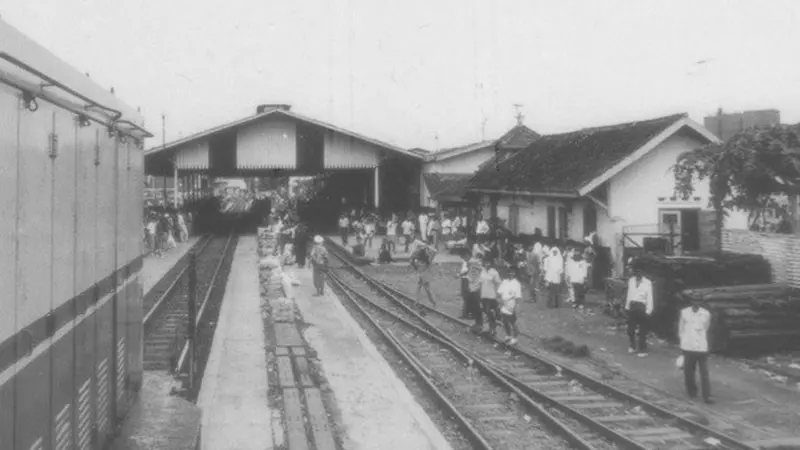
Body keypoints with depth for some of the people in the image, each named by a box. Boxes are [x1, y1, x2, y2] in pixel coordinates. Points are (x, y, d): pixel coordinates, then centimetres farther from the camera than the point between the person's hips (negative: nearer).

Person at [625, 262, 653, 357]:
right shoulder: (631, 281, 5)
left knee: (642, 330, 3)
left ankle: (643, 350, 14)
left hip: (642, 307, -4)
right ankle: (633, 346, 29)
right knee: (630, 328, 10)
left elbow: (649, 298, -7)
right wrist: (627, 307, 8)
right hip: (632, 306, 4)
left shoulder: (647, 283, -8)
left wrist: (648, 311, -10)